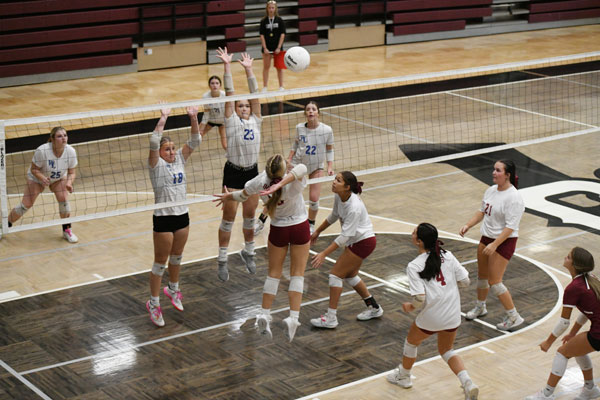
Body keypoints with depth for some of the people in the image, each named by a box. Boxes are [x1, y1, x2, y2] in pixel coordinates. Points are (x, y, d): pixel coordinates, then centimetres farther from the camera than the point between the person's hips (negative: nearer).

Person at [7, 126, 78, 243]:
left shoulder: (71, 151, -26)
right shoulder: (42, 151, -36)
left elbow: (72, 172, -14)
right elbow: (34, 169, -23)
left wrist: (69, 183, -33)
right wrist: (42, 178, -41)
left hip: (59, 178, 2)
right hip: (37, 177, -2)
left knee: (64, 199, -19)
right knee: (26, 204, -6)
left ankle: (67, 230, 0)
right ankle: (6, 225, 15)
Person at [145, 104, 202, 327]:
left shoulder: (179, 159, 4)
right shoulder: (156, 164, -11)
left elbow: (194, 142, -3)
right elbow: (154, 143, -29)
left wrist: (193, 119, -16)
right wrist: (163, 118, -32)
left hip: (182, 216, 6)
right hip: (163, 219, -6)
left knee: (177, 256, 22)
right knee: (160, 262, 2)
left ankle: (173, 289, 44)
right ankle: (153, 303, 13)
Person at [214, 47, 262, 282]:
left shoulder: (255, 121, 5)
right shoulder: (232, 121, -4)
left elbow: (255, 94, 2)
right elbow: (229, 93, -9)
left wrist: (248, 69, -1)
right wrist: (227, 65, -13)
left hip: (252, 173, 4)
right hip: (233, 174, -4)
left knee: (250, 217, 15)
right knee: (228, 219, 3)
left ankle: (248, 252, 35)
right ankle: (222, 261, 10)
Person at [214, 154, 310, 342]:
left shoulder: (262, 181, -19)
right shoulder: (294, 183, -25)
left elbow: (243, 195, -1)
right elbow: (301, 168, -48)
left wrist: (228, 196, 21)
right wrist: (280, 184, -58)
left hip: (278, 229, 2)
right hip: (300, 227, -1)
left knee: (274, 272, 16)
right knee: (297, 274, 6)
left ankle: (264, 314, 10)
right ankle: (293, 317, -6)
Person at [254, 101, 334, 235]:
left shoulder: (326, 130, -17)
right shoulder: (299, 127, -12)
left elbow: (329, 149, -2)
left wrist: (330, 166, -9)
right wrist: (289, 159, -2)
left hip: (317, 167, -1)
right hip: (298, 163, 1)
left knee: (314, 198, -7)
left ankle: (311, 224, 24)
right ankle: (261, 220, 13)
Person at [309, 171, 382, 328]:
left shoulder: (354, 207, -31)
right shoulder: (339, 197, -6)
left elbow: (345, 236, -29)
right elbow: (334, 216, 14)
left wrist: (324, 254, -30)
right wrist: (317, 231, 22)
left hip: (363, 242, -9)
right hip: (356, 240, 9)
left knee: (336, 274, -8)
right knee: (350, 275, 20)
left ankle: (331, 318, -2)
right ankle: (374, 308, 34)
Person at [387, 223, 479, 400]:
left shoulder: (414, 266, -16)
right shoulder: (447, 256, -2)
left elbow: (419, 298, -22)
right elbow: (465, 281, 2)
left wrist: (410, 306, -1)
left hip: (431, 317, -4)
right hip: (453, 315, 5)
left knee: (412, 342, 26)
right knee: (446, 350, 26)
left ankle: (403, 376, 47)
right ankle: (467, 383, 6)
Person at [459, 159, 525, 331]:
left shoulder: (513, 198, -23)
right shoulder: (491, 190, 3)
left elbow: (510, 227, -25)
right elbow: (482, 211, 16)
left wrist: (494, 245, -27)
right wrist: (468, 225, 4)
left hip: (504, 241, -8)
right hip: (487, 237, 8)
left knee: (494, 281, -7)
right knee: (482, 275, 20)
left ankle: (514, 317, 6)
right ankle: (480, 307, 42)